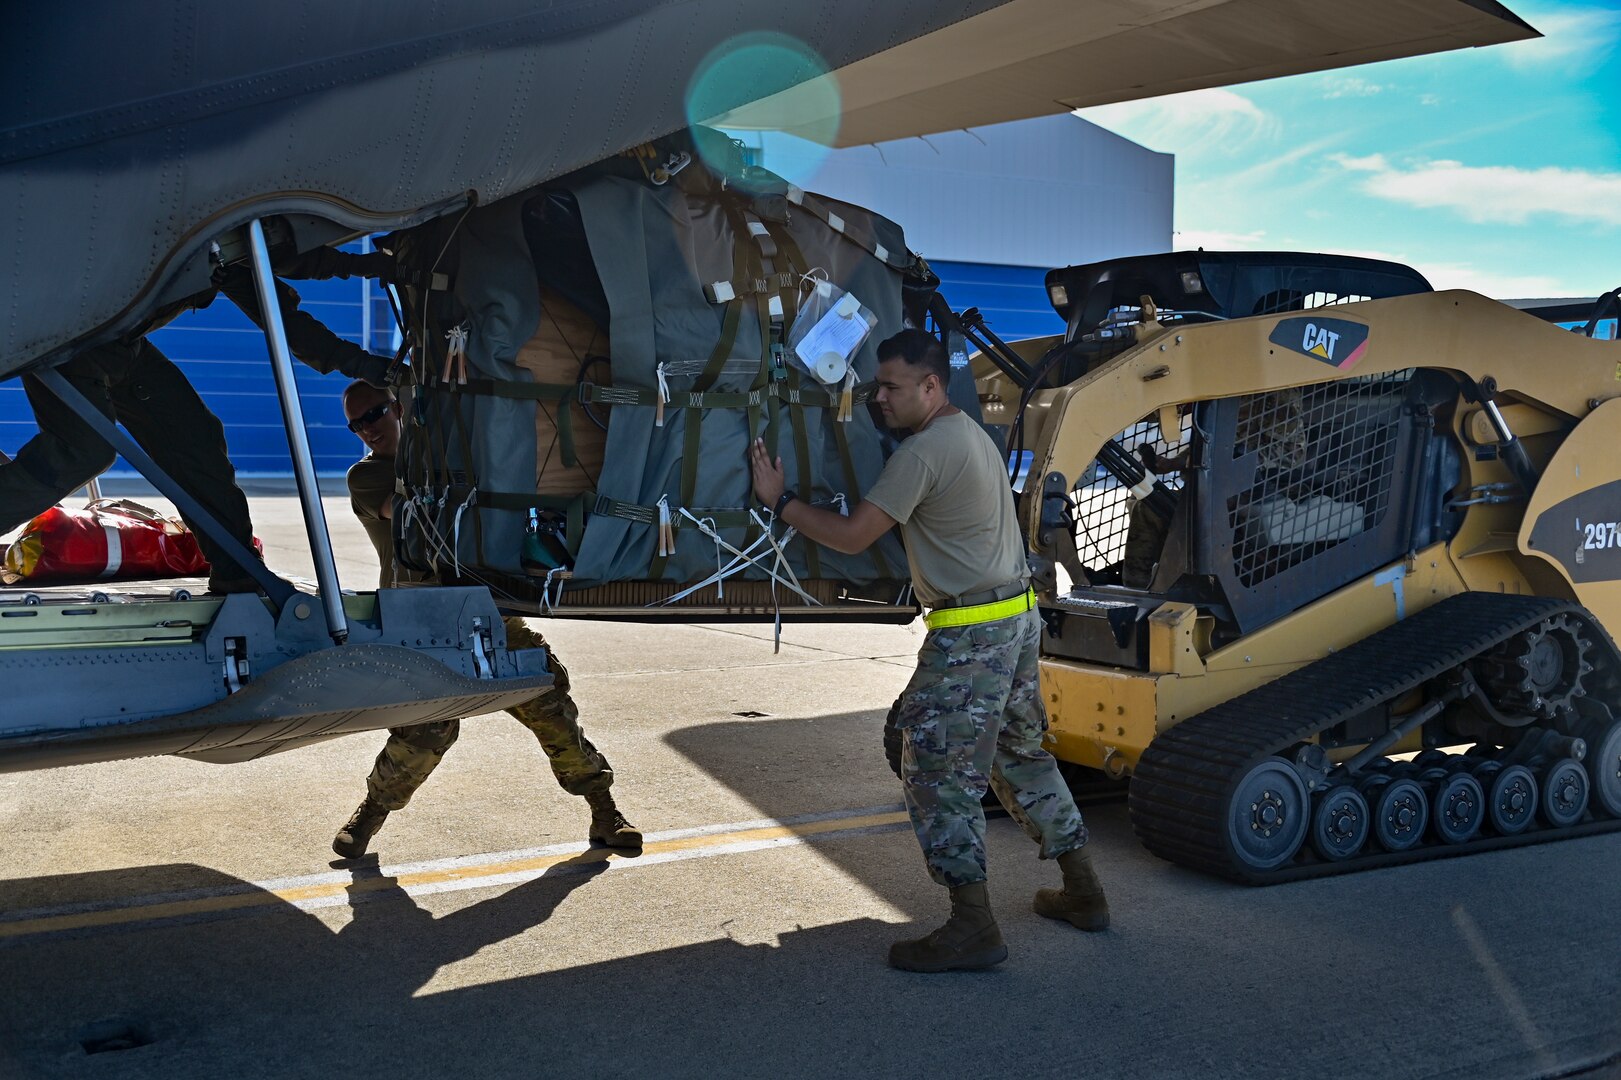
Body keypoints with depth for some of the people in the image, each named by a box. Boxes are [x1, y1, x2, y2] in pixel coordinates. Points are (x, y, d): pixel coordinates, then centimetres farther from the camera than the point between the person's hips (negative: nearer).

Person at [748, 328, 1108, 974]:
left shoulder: (922, 452, -17)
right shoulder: (971, 432, 15)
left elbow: (852, 537, -17)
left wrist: (780, 499, -8)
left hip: (971, 633, -10)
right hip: (1019, 615, 10)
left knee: (938, 773, -3)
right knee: (1022, 757, 20)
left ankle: (972, 928, 0)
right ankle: (1083, 893, 28)